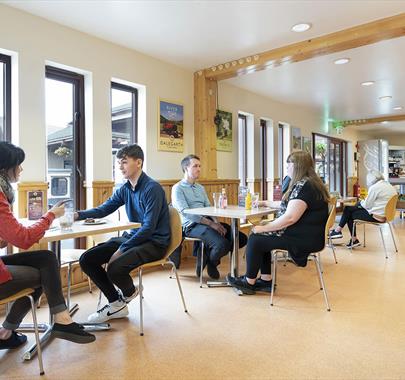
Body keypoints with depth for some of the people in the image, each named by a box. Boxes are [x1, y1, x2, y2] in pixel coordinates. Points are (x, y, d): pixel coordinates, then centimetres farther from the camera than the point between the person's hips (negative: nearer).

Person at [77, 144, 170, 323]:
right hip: (133, 236, 8)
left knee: (115, 268, -31)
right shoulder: (124, 189, 5)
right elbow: (103, 209, 12)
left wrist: (121, 250, -23)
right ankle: (116, 304, 12)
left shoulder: (152, 188, -18)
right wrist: (78, 215, -6)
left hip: (154, 242, -8)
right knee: (87, 260, -3)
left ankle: (129, 292, 7)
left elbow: (149, 227, -22)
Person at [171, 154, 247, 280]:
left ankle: (206, 253, 6)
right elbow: (186, 213, -14)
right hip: (192, 226, -8)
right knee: (222, 244, -30)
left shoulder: (201, 188, 22)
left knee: (241, 238, -5)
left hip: (207, 222, 8)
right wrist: (211, 224, -20)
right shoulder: (178, 188, -2)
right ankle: (211, 263, 5)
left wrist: (216, 222, -7)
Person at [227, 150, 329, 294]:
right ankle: (266, 281, 15)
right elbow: (290, 205, 26)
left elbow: (290, 218, -27)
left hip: (305, 238, -11)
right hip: (306, 233, 11)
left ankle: (249, 282, 9)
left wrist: (263, 228, -18)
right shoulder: (309, 183, 14)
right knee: (262, 237, 13)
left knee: (255, 239, -7)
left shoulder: (303, 186, -21)